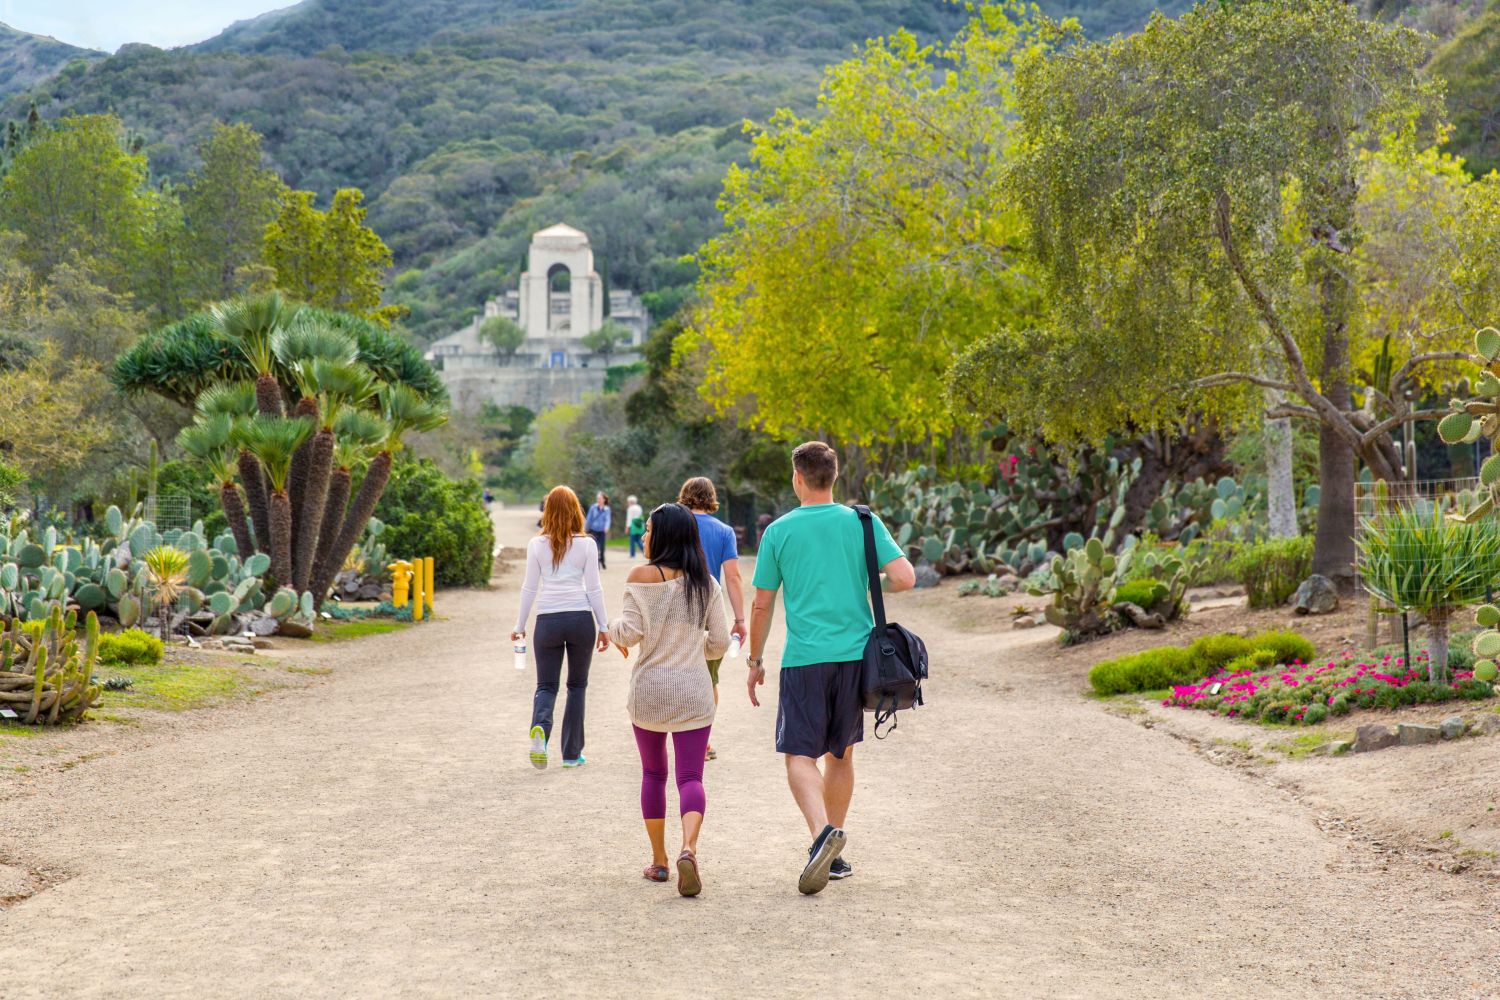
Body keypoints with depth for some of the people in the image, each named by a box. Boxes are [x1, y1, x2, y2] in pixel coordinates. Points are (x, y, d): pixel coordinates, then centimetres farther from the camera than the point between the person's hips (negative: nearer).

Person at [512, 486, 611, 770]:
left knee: (546, 685, 9)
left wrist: (520, 626, 13)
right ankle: (571, 753, 13)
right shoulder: (586, 544, -1)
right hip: (581, 618, 0)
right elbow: (594, 589, 0)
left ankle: (540, 728, -22)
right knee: (577, 685, 12)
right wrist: (603, 626, 7)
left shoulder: (537, 545, 2)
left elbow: (529, 588, 4)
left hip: (547, 620, 0)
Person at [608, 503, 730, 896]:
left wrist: (614, 629, 8)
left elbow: (631, 631, -13)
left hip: (649, 690, -1)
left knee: (653, 774, 16)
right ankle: (689, 848, -24)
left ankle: (658, 859, 20)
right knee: (691, 776, 0)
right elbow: (719, 642, 3)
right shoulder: (705, 583, 2)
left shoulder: (641, 576, -9)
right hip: (693, 691, 1)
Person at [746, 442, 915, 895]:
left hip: (804, 659, -3)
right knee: (840, 755, 15)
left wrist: (755, 661, 13)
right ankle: (833, 855, 21)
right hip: (855, 654, 3)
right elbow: (905, 578, -6)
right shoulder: (862, 522, 2)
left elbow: (762, 606, 2)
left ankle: (822, 832, -27)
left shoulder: (779, 531, -1)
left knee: (799, 755, -1)